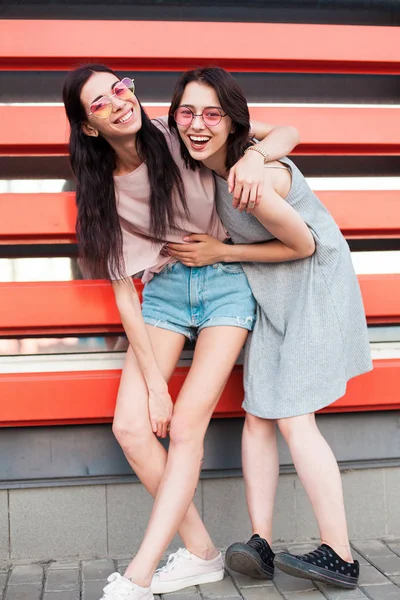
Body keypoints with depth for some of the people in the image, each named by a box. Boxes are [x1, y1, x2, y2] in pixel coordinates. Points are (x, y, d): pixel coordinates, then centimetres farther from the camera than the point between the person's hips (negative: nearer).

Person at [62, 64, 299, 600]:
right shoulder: (102, 188, -2)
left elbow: (287, 132, -2)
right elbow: (122, 291, -5)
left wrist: (254, 155, -27)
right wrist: (155, 381, -10)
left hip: (227, 280, -3)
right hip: (164, 289, 3)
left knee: (186, 424, -14)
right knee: (131, 425, -11)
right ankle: (201, 553, 6)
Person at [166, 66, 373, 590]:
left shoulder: (252, 180, -29)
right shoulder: (204, 161, -4)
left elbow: (302, 245, -17)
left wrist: (220, 252, -14)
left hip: (314, 283, -8)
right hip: (269, 291, 8)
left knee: (292, 416, -13)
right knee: (258, 412, 0)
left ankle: (340, 558, -5)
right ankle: (260, 543, 1)